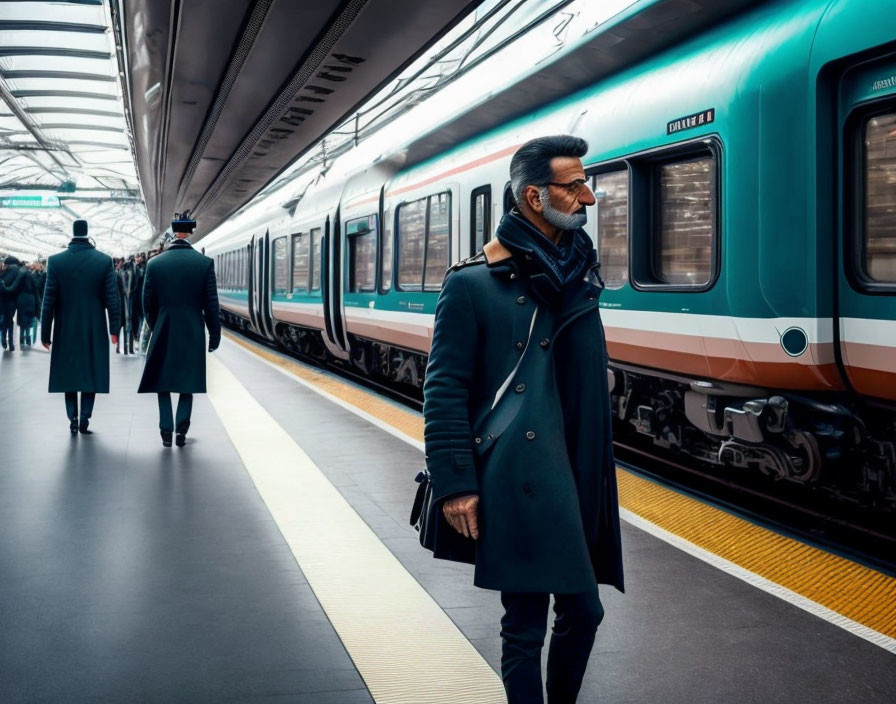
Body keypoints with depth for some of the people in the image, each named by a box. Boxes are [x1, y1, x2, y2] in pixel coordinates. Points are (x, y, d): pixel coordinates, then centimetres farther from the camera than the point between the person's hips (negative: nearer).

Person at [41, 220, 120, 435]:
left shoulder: (55, 261, -6)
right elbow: (112, 299, -5)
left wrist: (45, 333, 1)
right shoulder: (104, 261, -7)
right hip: (94, 329, 0)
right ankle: (84, 418, 2)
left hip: (66, 330, 0)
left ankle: (73, 418, 6)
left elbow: (49, 301, -5)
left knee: (69, 373, 11)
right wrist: (114, 328, 5)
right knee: (91, 373, 8)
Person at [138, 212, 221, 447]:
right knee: (188, 384, 10)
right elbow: (211, 305, -5)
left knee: (163, 383, 13)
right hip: (193, 333, -1)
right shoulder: (205, 263, -7)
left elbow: (148, 304, 3)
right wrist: (214, 335, 4)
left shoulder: (154, 263, -3)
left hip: (163, 333, 1)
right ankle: (181, 431, 4)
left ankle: (166, 430, 8)